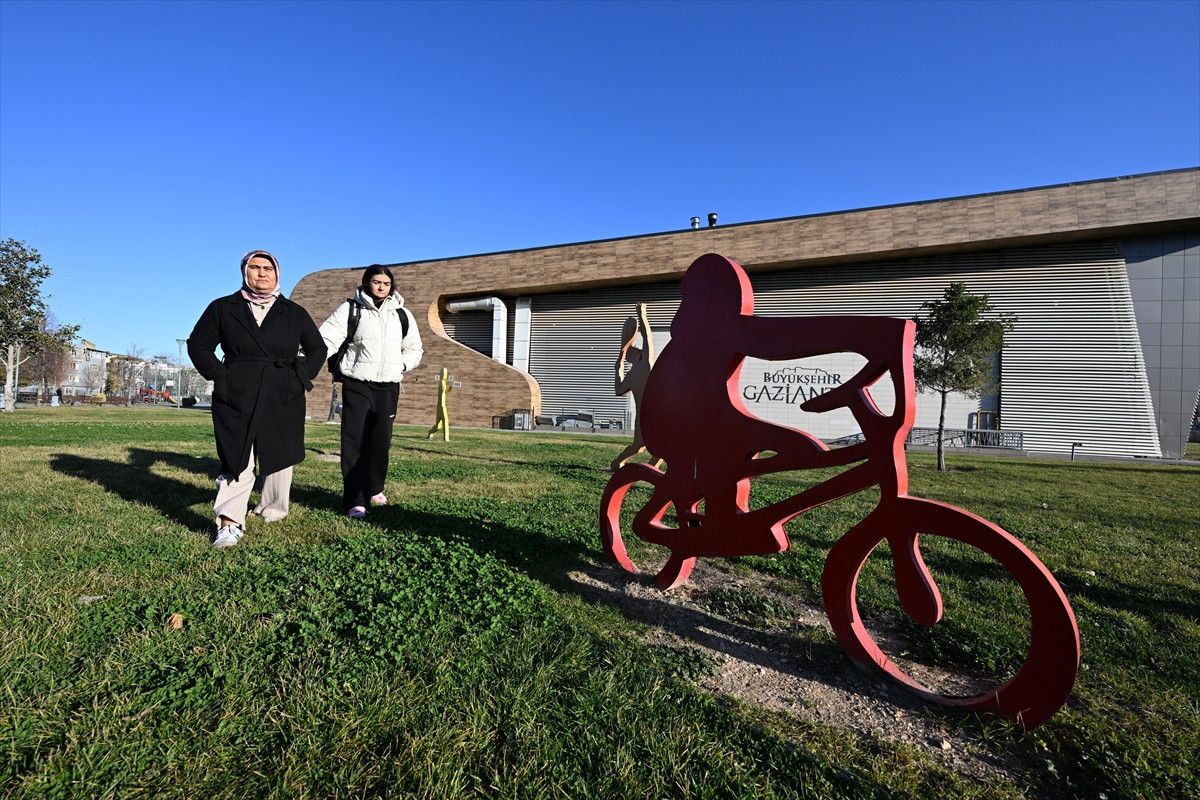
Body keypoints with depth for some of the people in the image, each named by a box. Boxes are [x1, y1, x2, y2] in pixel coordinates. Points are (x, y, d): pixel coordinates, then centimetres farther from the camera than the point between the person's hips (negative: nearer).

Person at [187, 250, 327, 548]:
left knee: (279, 457, 9)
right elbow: (198, 344, 12)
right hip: (236, 398, -1)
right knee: (236, 459, -7)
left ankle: (273, 509, 25)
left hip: (284, 399, 1)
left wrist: (301, 377, 2)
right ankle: (230, 524, -7)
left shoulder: (294, 313, 9)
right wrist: (219, 375, -2)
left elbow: (317, 348, 16)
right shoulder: (222, 308, 7)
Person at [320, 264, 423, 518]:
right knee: (355, 442, -7)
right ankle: (355, 501, -4)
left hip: (389, 388, 3)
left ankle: (374, 489, 28)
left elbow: (414, 349, 20)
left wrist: (401, 365, 1)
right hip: (357, 386, -3)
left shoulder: (402, 315, 11)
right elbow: (326, 340, -10)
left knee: (381, 442, 9)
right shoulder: (351, 309, 0)